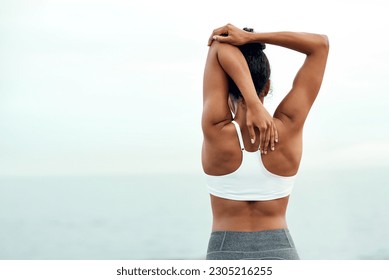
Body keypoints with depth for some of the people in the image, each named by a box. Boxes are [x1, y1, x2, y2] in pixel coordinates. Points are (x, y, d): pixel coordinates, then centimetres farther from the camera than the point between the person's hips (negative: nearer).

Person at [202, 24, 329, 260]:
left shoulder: (216, 130, -12)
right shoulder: (288, 128, -9)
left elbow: (219, 45, -4)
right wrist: (251, 37, -7)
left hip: (225, 255, -1)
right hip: (280, 255, 1)